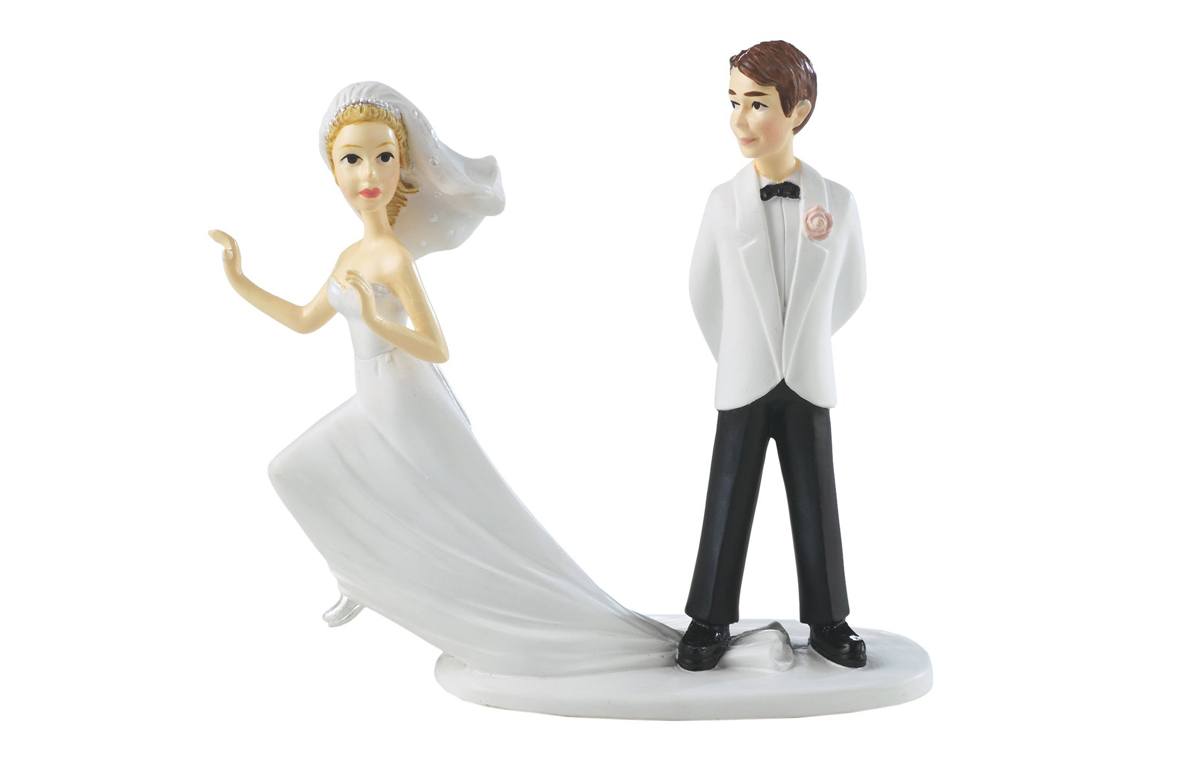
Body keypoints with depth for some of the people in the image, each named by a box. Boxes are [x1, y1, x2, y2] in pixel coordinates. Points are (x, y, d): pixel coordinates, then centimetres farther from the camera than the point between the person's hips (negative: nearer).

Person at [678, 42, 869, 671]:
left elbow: (848, 292, 8)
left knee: (816, 507, 9)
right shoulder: (723, 201, -5)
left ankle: (827, 622, 22)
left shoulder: (838, 202, -6)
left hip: (807, 385, 0)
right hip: (743, 385, 0)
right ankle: (709, 623, 18)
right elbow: (703, 291, 7)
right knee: (727, 505, 6)